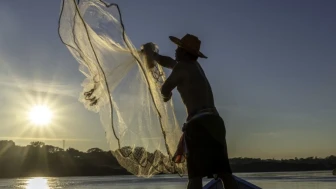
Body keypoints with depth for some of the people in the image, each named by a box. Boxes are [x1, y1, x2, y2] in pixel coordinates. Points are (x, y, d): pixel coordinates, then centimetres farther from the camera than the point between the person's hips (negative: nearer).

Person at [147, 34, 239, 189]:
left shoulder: (182, 67, 1)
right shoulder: (194, 65, 24)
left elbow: (165, 89, 11)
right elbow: (168, 62, 41)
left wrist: (167, 95, 35)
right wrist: (151, 54, 55)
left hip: (199, 123, -8)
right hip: (214, 121, 8)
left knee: (195, 176, -11)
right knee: (225, 173, 4)